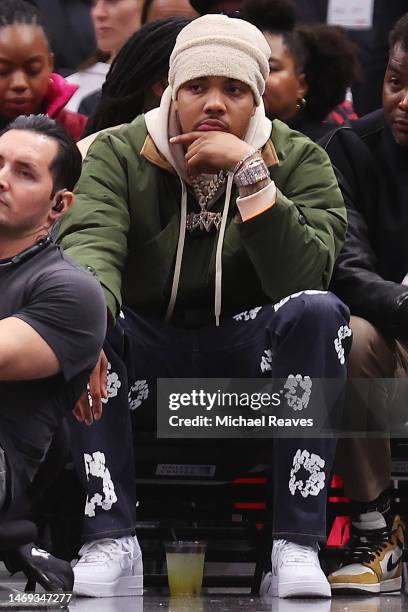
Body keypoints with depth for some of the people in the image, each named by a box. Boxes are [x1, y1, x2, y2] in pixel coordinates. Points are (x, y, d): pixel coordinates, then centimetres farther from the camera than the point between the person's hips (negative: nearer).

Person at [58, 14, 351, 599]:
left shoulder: (300, 161, -6)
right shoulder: (118, 154, -6)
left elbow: (304, 279, -22)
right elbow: (91, 243, -26)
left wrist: (250, 174, -30)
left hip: (247, 355, 0)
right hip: (148, 354, 0)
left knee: (319, 311, -29)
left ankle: (298, 547, -32)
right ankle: (111, 544, -32)